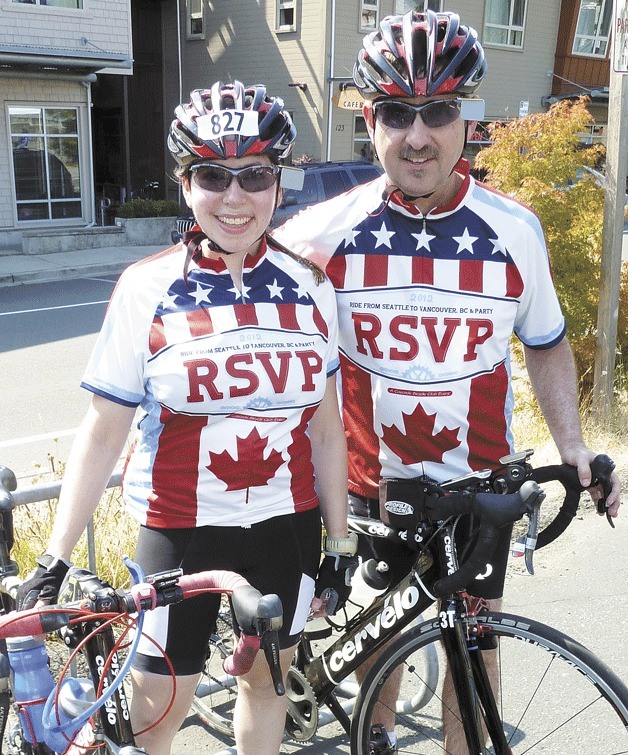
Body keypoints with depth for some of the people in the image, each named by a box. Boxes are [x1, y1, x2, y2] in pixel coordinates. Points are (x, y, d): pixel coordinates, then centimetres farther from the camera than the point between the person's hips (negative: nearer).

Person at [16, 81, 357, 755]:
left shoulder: (308, 287, -2)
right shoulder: (147, 288, -8)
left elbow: (325, 425, 3)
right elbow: (103, 430, -7)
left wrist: (340, 544, 5)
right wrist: (55, 559, -8)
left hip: (286, 522, 2)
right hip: (180, 527, -2)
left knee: (265, 675, 18)